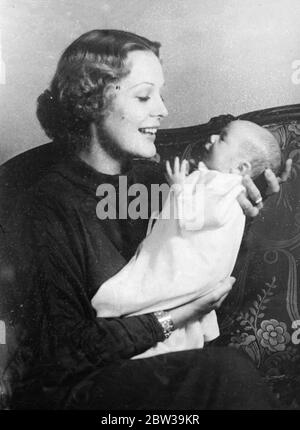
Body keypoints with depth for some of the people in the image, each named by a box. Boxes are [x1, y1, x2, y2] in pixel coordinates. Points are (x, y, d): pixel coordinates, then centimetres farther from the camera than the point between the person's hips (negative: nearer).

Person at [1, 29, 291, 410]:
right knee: (229, 372, -26)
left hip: (162, 361, 5)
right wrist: (169, 320, -21)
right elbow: (59, 357, -16)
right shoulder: (44, 211, -17)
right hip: (75, 388, -5)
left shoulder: (150, 179, 2)